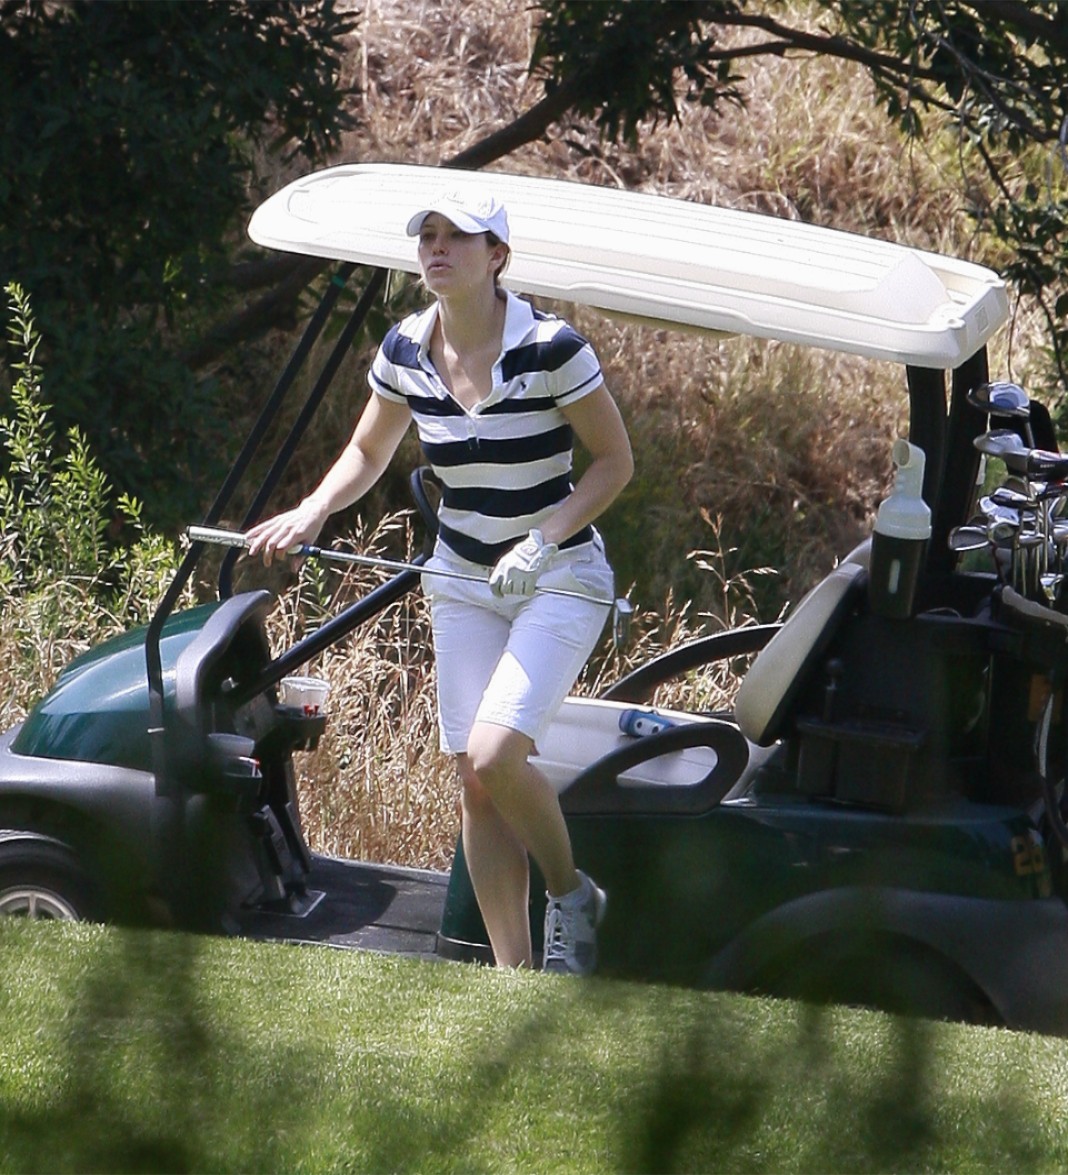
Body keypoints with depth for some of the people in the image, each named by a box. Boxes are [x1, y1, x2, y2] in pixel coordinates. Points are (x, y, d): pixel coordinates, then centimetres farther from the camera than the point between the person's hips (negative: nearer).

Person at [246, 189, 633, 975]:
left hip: (559, 581, -5)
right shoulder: (406, 352, -2)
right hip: (464, 581, 5)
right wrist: (311, 513, -3)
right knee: (476, 785, -1)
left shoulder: (551, 349, -17)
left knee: (494, 753, -22)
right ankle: (513, 976, 5)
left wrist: (541, 540, -20)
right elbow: (368, 453, 15)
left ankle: (573, 897, 4)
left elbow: (615, 461, -9)